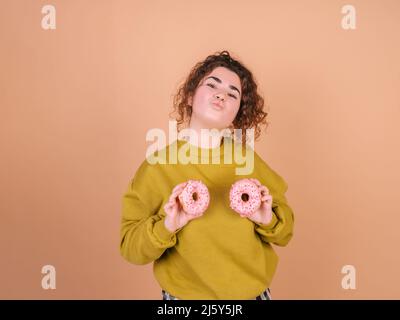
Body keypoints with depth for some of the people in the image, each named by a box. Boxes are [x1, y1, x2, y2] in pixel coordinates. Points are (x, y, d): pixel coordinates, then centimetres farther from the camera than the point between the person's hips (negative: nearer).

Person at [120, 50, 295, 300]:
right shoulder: (157, 165, -15)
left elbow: (283, 232, 0)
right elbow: (130, 247, -11)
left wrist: (268, 219, -20)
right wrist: (165, 227, -27)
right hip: (185, 294, -2)